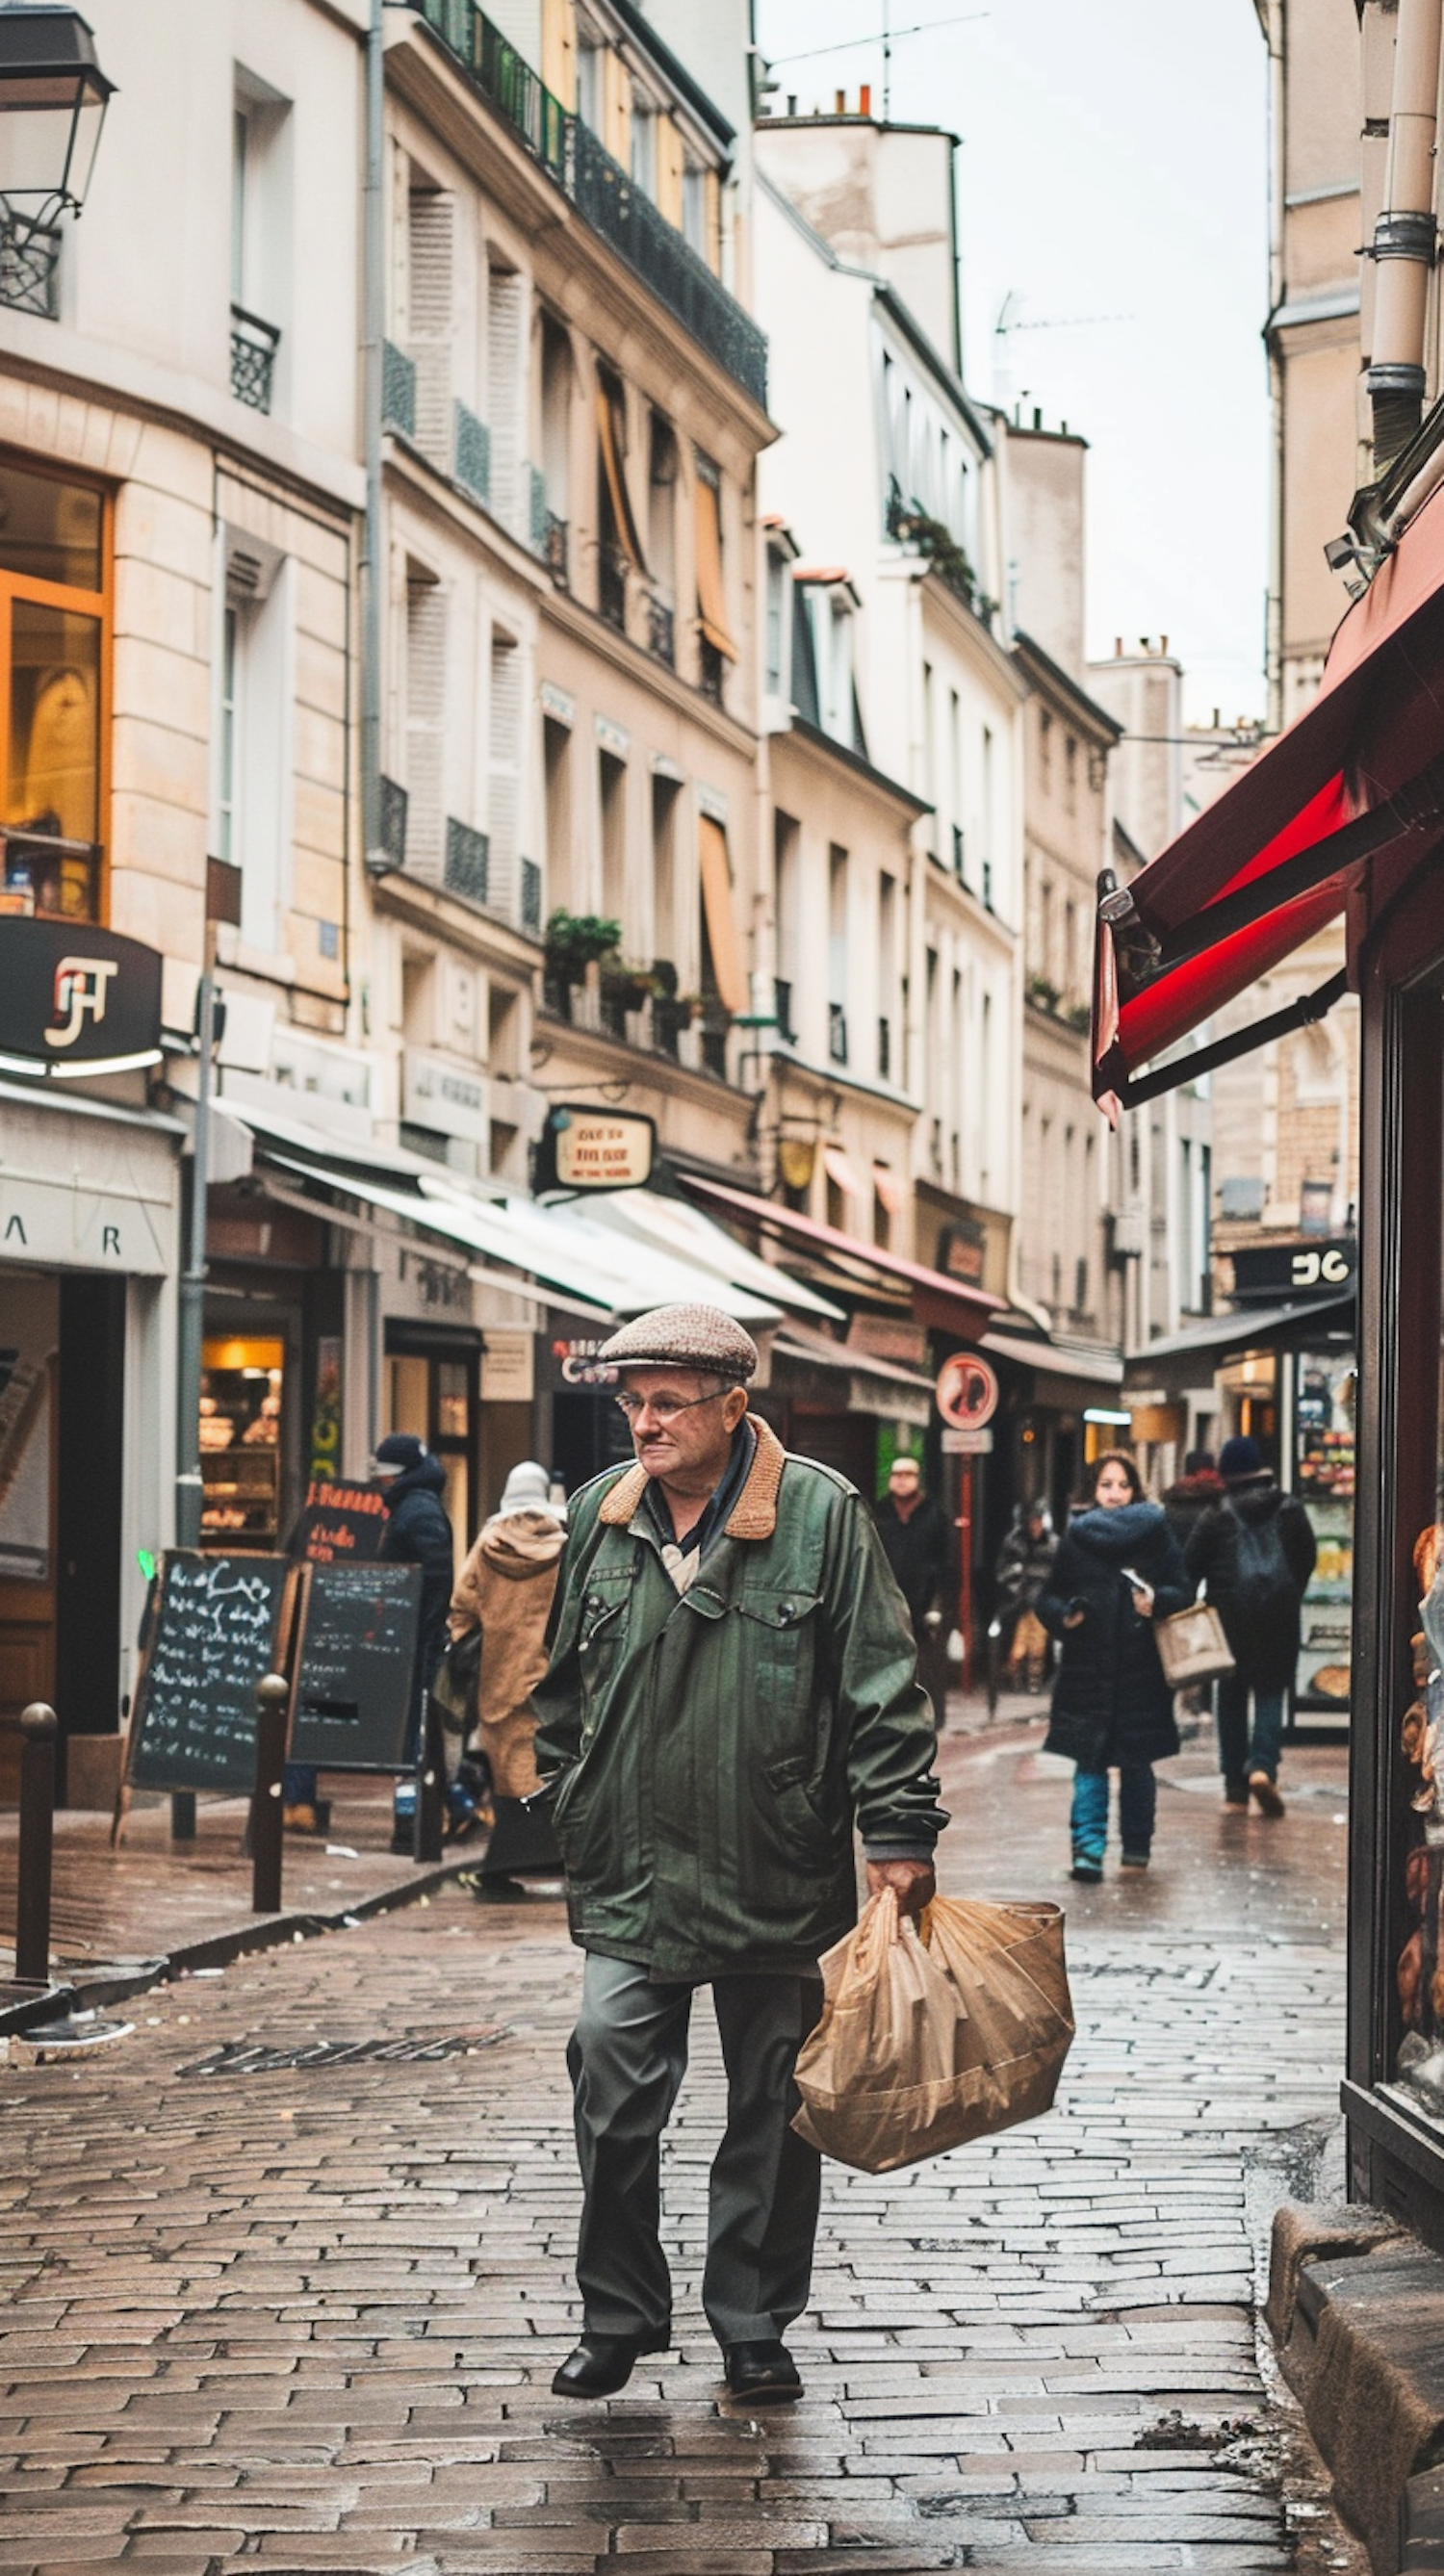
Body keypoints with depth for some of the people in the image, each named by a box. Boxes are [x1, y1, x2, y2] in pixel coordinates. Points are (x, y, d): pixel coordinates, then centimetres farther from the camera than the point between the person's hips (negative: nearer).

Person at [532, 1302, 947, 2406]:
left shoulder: (822, 1514, -6)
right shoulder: (601, 1514, 6)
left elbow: (883, 1685, -6)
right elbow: (565, 1681, 18)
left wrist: (899, 1832, -9)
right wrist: (560, 1805, 16)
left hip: (778, 1879, -2)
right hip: (631, 1875, 2)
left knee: (772, 2112, 8)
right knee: (612, 2097, -3)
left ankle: (754, 2325, 21)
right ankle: (619, 2317, 12)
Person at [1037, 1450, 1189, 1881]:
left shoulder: (1155, 1532, 4)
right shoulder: (1076, 1535, 7)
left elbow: (1180, 1590, 3)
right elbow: (1050, 1596, 10)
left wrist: (1156, 1602, -16)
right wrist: (1063, 1615, -11)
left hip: (1141, 1666, 0)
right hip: (1087, 1666, 0)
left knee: (1136, 1761, 5)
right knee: (1090, 1760, -6)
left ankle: (1136, 1846, 18)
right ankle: (1088, 1848, -8)